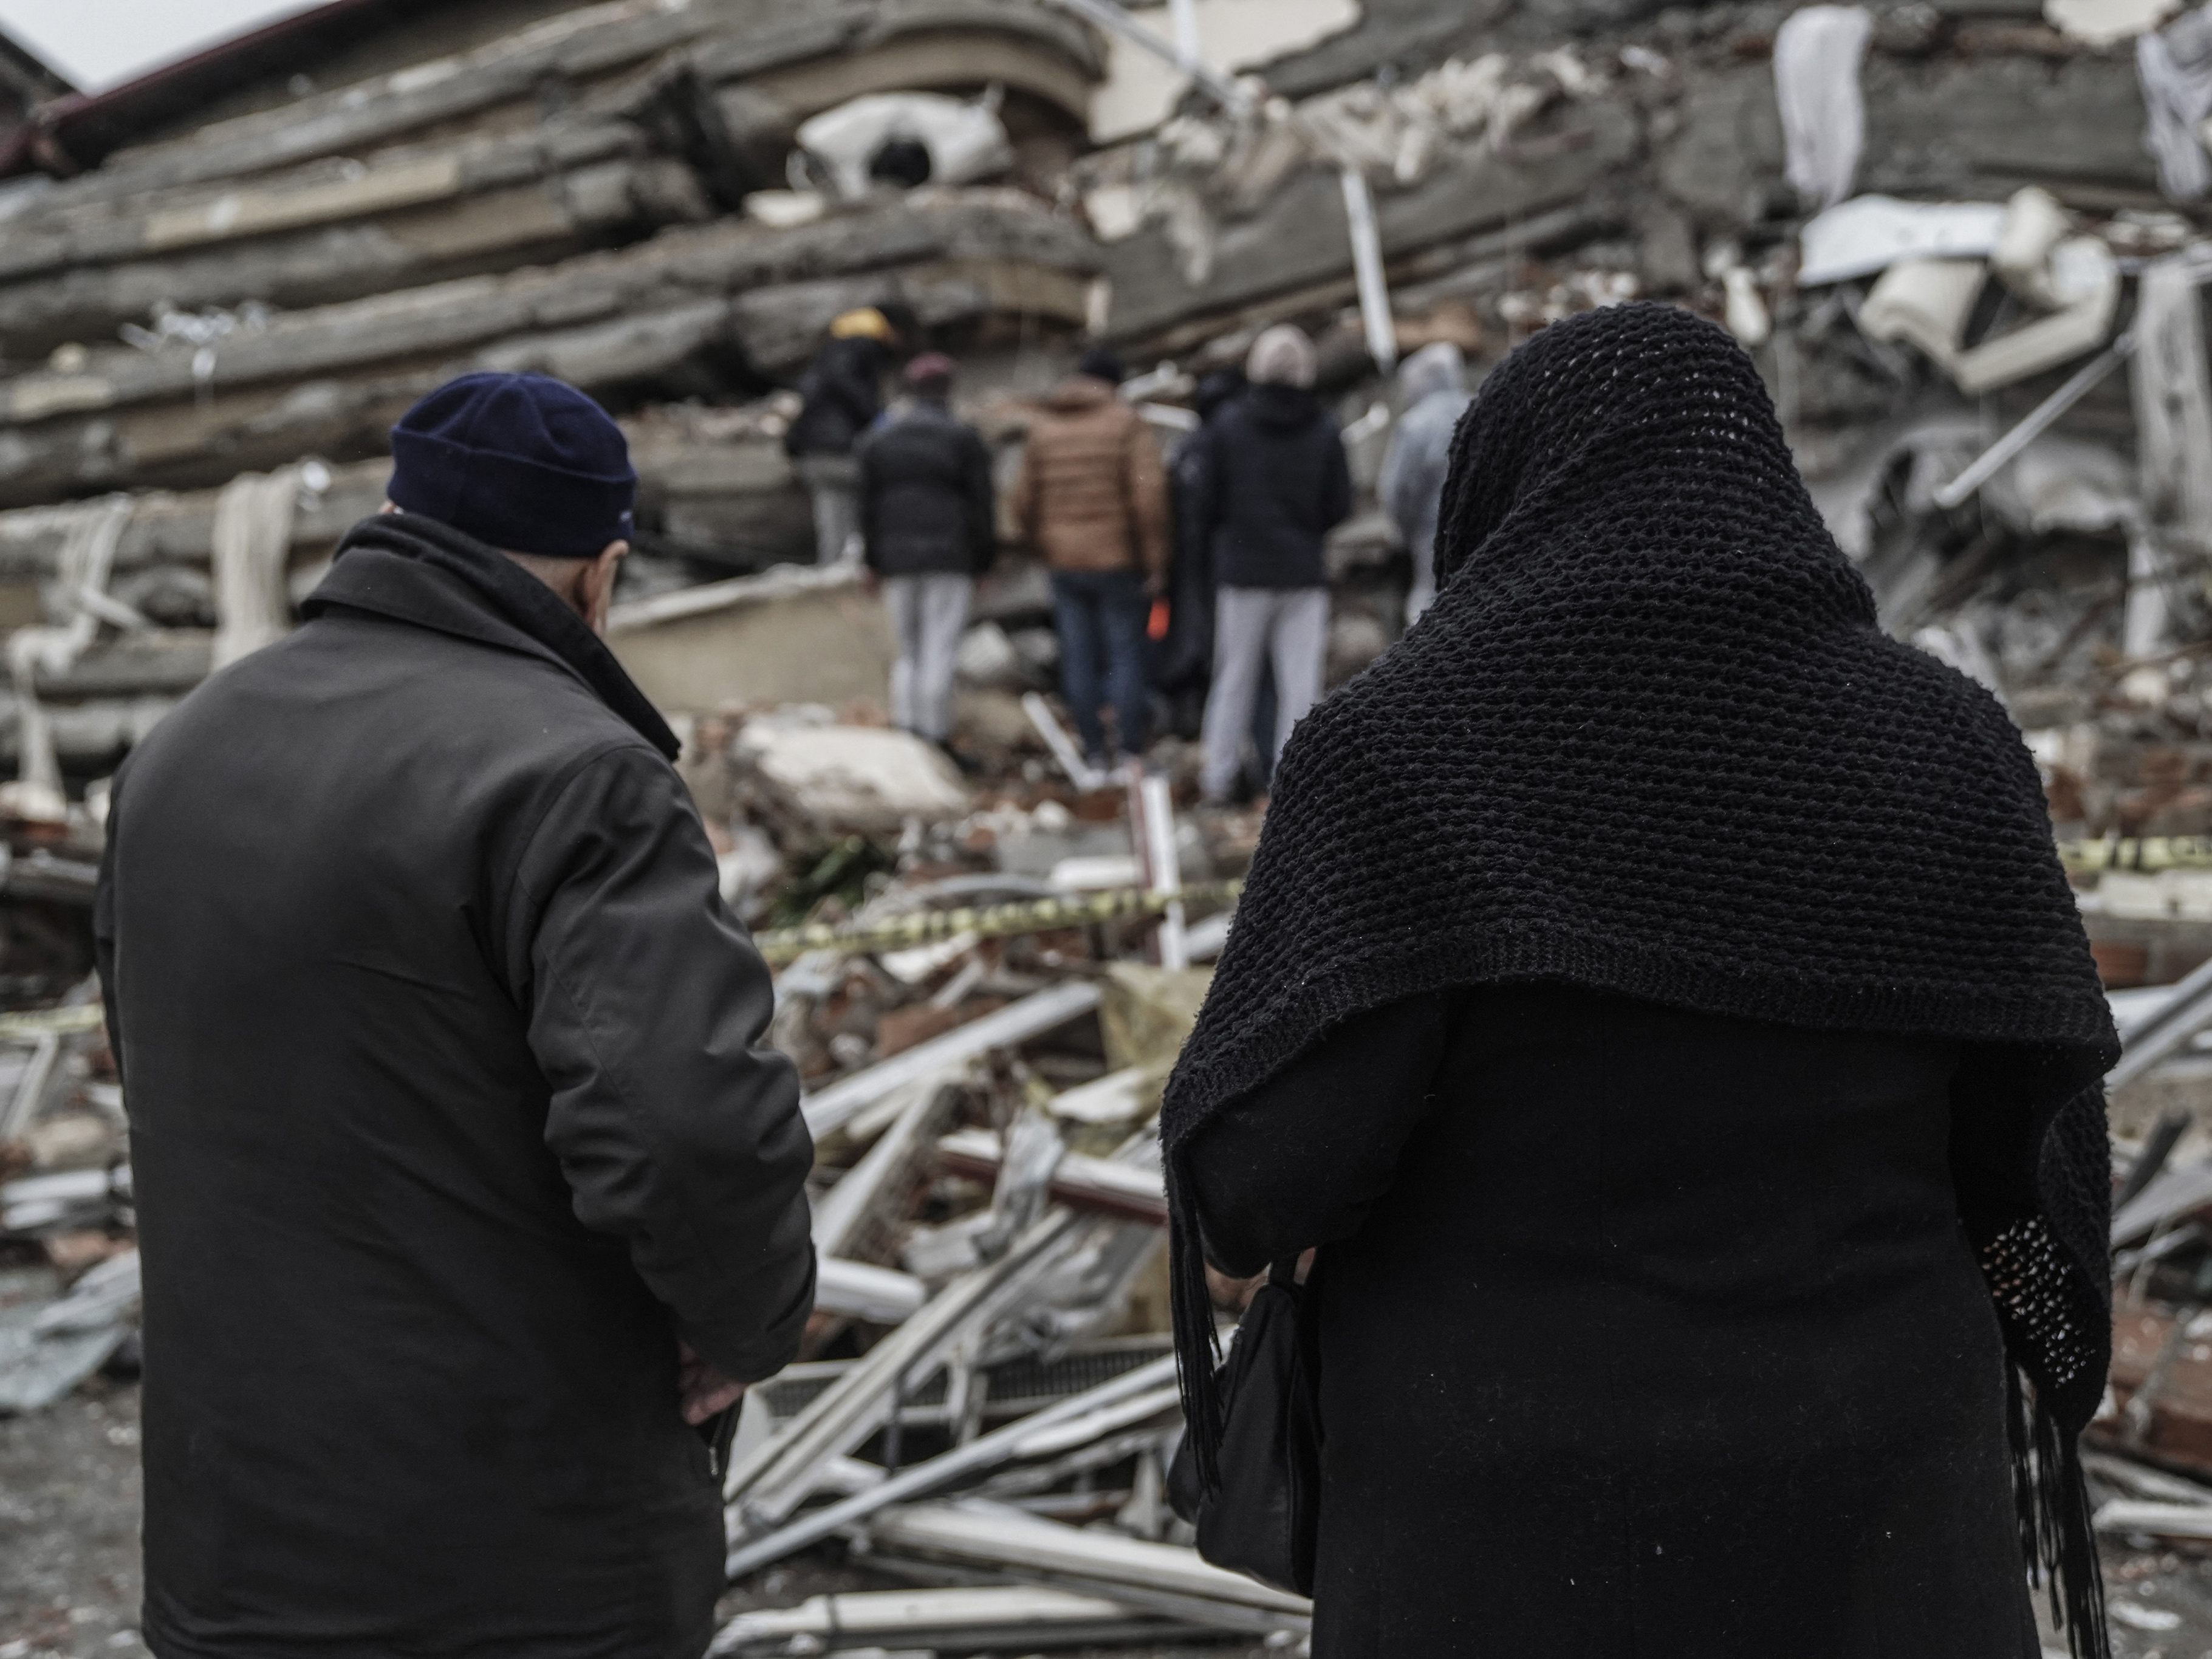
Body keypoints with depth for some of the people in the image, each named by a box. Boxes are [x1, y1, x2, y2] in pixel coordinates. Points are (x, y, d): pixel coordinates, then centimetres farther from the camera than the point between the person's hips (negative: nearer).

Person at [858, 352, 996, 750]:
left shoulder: (879, 440, 11)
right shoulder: (964, 438, -2)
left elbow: (869, 506, 12)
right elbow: (981, 504, -3)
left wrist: (875, 562, 16)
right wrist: (983, 560, 3)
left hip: (898, 557, 4)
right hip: (951, 558, -4)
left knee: (908, 653, 12)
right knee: (940, 652, -4)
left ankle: (904, 729, 6)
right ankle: (935, 736, -6)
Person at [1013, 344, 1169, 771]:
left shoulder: (1044, 427, 7)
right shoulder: (1127, 423, -6)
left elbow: (1025, 499, 9)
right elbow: (1149, 494, -16)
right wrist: (1155, 561, -12)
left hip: (1066, 562, 4)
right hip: (1118, 559, -3)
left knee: (1079, 659, 8)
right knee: (1126, 655, 2)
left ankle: (1095, 751, 11)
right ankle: (1132, 751, 2)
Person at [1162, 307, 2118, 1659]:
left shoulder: (1402, 746, -13)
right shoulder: (1939, 742, -5)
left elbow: (1281, 1148, -19)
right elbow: (2034, 1140, -3)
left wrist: (1228, 1216, 3)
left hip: (1518, 1542, -2)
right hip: (1857, 1525, 2)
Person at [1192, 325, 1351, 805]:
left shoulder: (1228, 426, -4)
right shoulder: (1325, 431, -2)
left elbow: (1211, 500, 0)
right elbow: (1340, 507, 1)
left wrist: (1219, 541, 19)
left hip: (1244, 568, 0)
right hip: (1304, 572, 0)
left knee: (1235, 675, 10)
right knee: (1300, 679, 4)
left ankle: (1218, 774, 14)